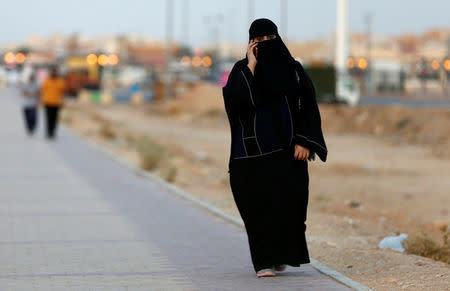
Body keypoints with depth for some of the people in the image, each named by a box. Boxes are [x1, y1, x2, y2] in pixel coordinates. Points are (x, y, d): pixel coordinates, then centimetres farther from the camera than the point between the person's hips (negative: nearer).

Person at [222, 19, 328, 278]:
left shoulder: (293, 69, 6)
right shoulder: (242, 69, 3)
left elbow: (308, 108, 4)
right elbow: (236, 98, -15)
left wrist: (304, 142, -7)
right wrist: (251, 66, -14)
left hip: (286, 147, 1)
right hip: (252, 147, -1)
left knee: (286, 202, -2)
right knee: (258, 205, -5)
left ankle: (281, 256, 18)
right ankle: (264, 261, 2)